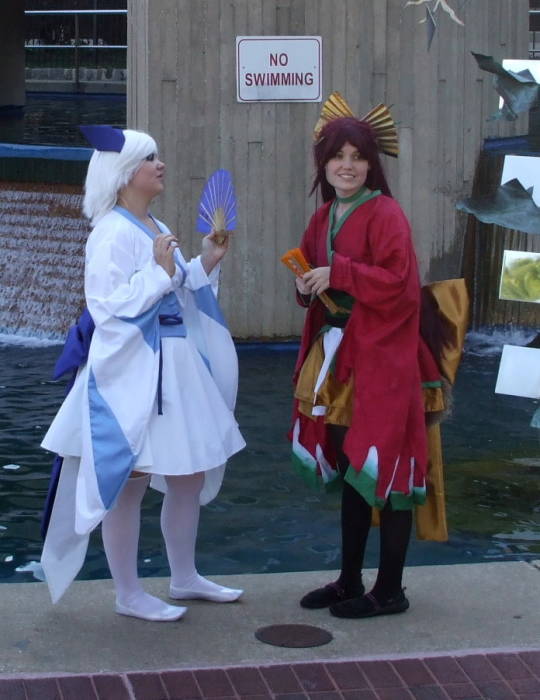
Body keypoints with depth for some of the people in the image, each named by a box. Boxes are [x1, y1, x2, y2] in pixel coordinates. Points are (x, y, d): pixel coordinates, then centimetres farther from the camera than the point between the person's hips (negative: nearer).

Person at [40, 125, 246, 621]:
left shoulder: (156, 230, 13)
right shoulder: (113, 233, -14)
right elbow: (109, 305, -21)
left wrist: (206, 264, 11)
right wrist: (160, 271, -24)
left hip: (176, 366, 10)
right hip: (132, 373, -10)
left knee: (191, 473, 16)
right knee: (130, 483, 0)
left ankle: (185, 577, 30)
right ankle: (128, 595, 10)